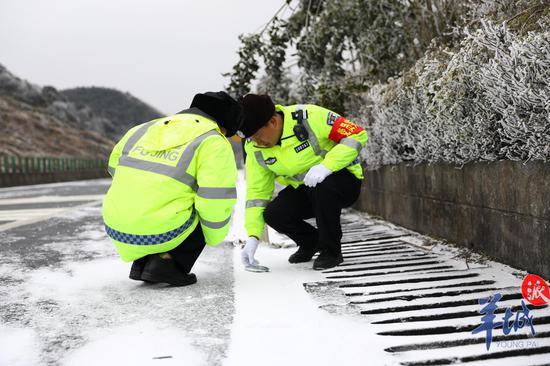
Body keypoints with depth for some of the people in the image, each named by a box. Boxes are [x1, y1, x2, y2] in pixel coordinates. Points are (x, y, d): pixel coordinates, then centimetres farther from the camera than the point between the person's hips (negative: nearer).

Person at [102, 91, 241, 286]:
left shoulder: (143, 129, 14)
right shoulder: (214, 143, -4)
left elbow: (115, 166, 27)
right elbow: (216, 201, -11)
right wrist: (214, 238, 9)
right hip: (160, 235, -6)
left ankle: (142, 262, 17)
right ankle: (167, 262, 2)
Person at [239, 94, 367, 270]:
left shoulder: (309, 117, -26)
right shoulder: (255, 149, -8)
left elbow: (357, 135, -23)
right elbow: (257, 192, -4)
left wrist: (326, 165, -36)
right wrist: (252, 236, -14)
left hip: (342, 179, -5)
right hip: (303, 190, 5)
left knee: (321, 186, -37)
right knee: (274, 215, -20)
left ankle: (331, 250, -15)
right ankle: (310, 242, 12)